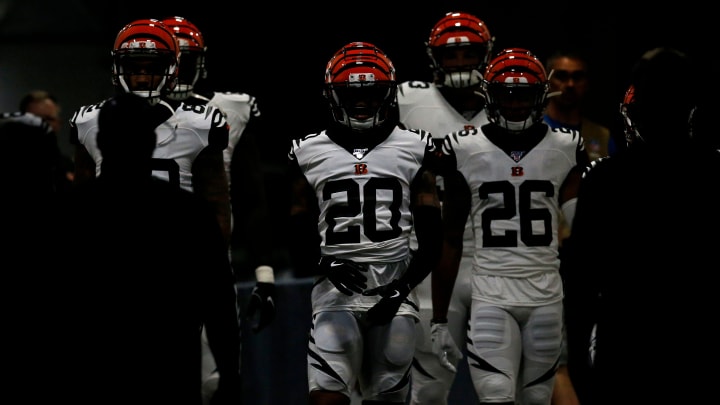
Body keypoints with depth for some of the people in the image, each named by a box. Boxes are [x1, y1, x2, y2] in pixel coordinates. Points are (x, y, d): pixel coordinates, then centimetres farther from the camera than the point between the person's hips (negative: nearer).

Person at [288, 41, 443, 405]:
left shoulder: (414, 150, 7)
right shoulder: (310, 154, 9)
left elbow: (431, 241, 5)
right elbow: (299, 235, 9)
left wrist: (402, 288, -8)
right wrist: (327, 264, -11)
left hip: (394, 289, 0)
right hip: (336, 291, 0)